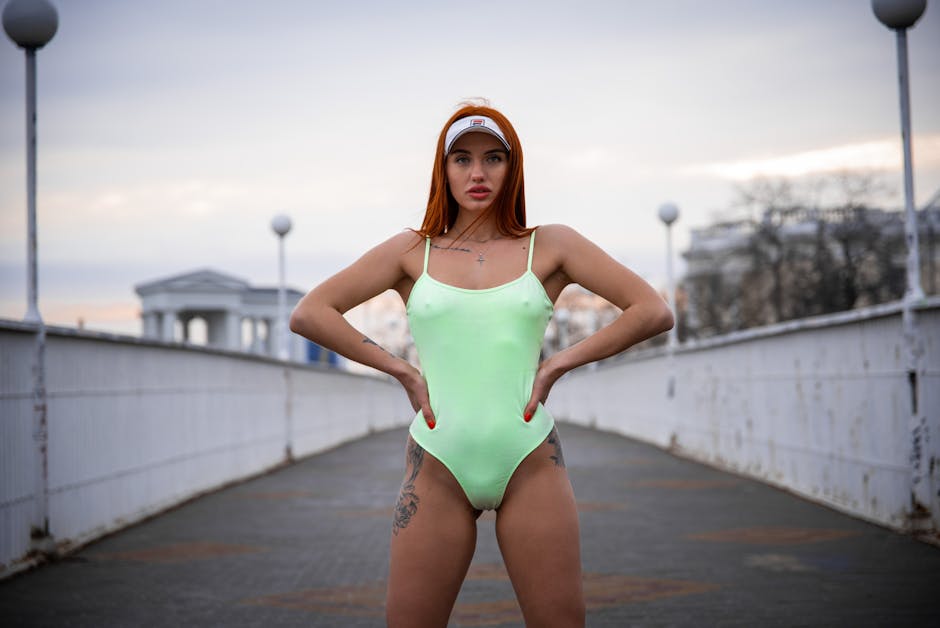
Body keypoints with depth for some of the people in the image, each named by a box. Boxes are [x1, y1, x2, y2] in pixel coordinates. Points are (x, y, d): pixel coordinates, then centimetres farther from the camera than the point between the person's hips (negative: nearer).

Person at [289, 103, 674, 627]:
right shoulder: (412, 251, 9)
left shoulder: (550, 246, 7)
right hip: (439, 463, 0)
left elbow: (654, 312, 3)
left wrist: (559, 363, -1)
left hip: (529, 460, 0)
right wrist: (401, 370, -1)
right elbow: (309, 314, 4)